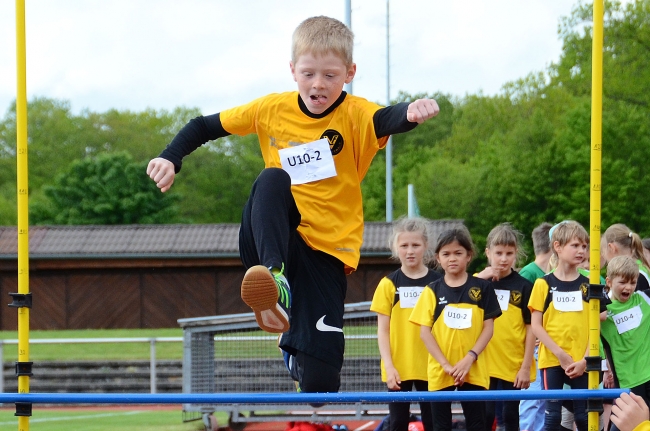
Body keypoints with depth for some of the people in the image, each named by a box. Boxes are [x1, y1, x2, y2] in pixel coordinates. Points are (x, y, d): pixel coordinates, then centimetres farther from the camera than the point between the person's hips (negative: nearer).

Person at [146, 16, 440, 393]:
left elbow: (387, 120, -33)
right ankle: (274, 279, -47)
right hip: (278, 235, 2)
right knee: (271, 181, -34)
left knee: (319, 381, -13)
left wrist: (412, 113, -57)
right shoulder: (272, 110, 1)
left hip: (327, 248, -2)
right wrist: (170, 159, -7)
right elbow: (205, 127, 12)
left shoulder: (355, 115, -9)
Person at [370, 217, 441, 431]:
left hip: (430, 366, 0)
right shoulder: (389, 284, 0)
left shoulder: (437, 282, 1)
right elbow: (383, 330, -1)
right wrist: (389, 366, -10)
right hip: (398, 368, 0)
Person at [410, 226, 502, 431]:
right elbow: (425, 331, -1)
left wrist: (469, 358, -13)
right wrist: (445, 364, -12)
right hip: (440, 372, 1)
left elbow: (488, 328, 0)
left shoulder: (482, 288, 2)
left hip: (474, 371, -1)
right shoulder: (432, 291, 3)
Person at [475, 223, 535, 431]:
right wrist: (480, 280, -19)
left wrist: (526, 366, -6)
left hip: (513, 366, -1)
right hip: (484, 364, 1)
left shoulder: (524, 286, -1)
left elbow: (530, 328, -2)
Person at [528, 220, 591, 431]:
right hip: (552, 360, -2)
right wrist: (560, 354, -11)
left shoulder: (588, 285, 6)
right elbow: (536, 325, -3)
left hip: (581, 363, 2)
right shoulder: (544, 284, 0)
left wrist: (584, 360, -9)